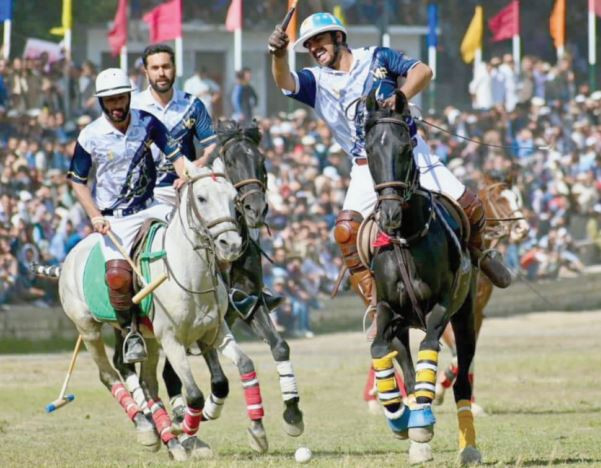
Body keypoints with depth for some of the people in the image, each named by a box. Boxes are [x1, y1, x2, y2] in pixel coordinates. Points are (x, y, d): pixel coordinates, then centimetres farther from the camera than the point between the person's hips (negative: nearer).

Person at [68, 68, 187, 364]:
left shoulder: (147, 123, -1)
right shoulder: (90, 137, -7)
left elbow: (175, 155, 0)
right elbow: (77, 180, 2)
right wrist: (95, 215, -10)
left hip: (150, 206, 3)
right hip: (115, 218, -3)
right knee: (118, 275, -24)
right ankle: (130, 331, -2)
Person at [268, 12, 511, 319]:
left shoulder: (377, 58, 4)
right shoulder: (317, 81, 3)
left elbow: (423, 72, -6)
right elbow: (285, 82, -18)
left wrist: (401, 96, -26)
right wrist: (279, 56, -40)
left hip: (411, 153, 0)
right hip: (368, 167, 0)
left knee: (468, 206, -7)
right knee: (346, 230, -22)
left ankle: (476, 254, 25)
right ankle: (375, 303, -16)